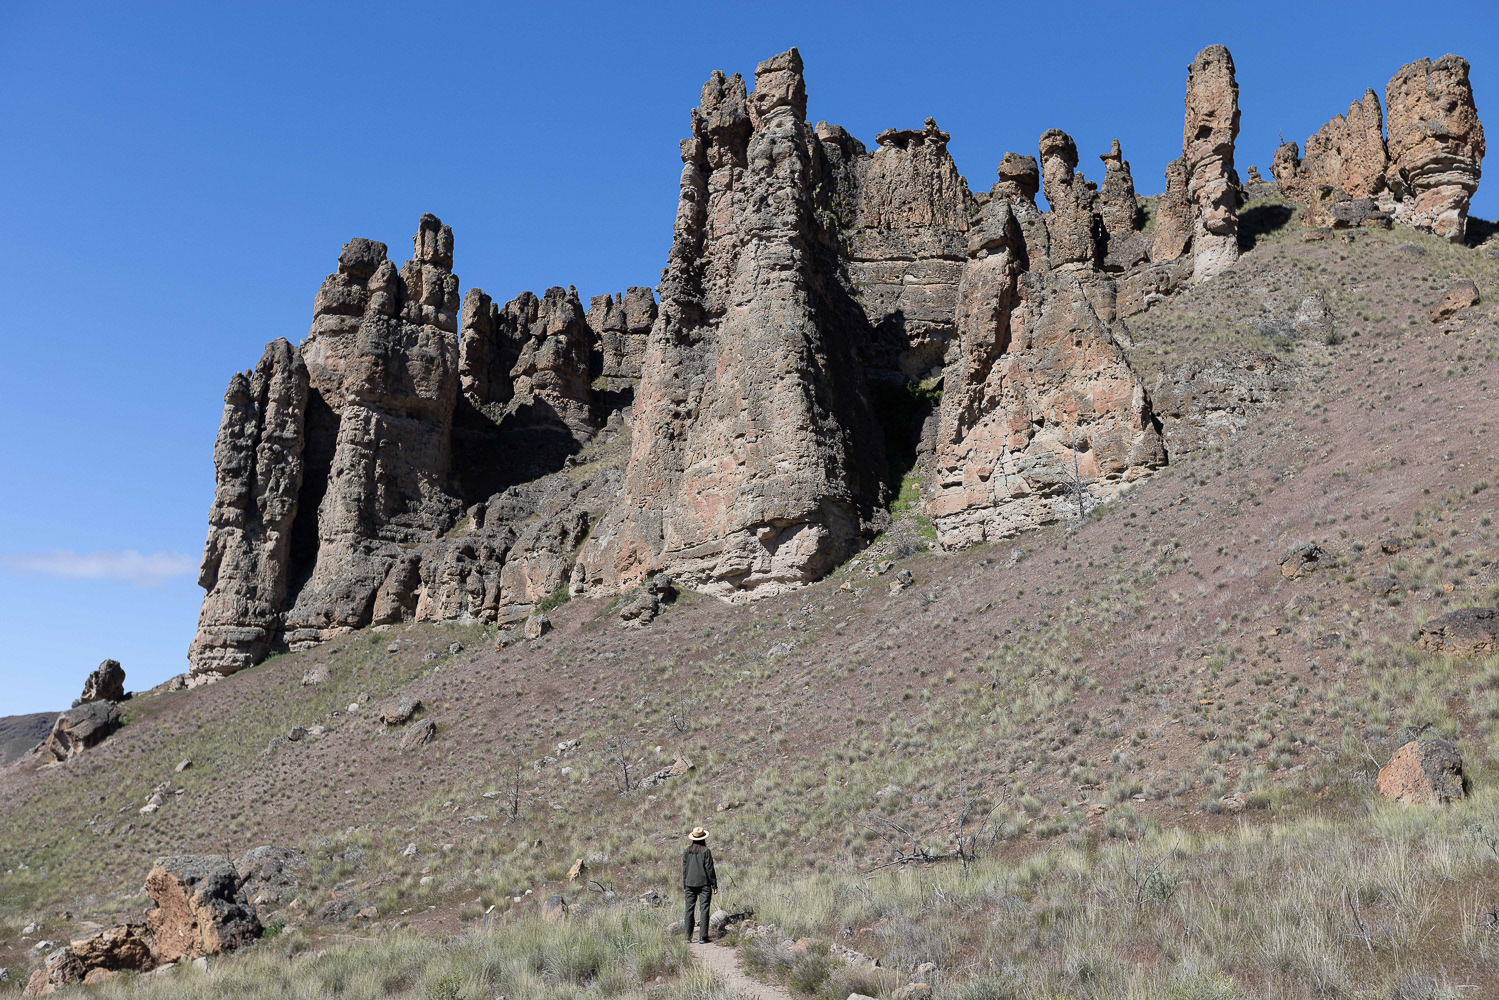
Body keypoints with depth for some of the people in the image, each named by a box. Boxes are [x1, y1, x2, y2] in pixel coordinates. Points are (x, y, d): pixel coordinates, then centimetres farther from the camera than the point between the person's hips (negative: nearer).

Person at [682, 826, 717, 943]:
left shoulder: (687, 851, 2)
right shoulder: (706, 851, -9)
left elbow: (684, 869, 6)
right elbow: (709, 869, -7)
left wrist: (684, 885, 14)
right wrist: (714, 884, 0)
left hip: (690, 884, 3)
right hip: (704, 883, -3)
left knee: (689, 909, 10)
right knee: (704, 909, 0)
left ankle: (688, 936, 10)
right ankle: (703, 936, -4)